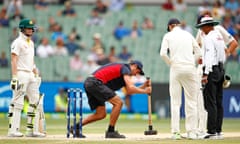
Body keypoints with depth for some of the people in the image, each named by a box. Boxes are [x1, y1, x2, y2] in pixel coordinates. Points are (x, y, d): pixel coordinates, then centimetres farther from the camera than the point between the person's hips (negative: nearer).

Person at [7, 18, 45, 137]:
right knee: (17, 102, -9)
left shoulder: (31, 43, 19)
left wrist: (36, 74, 18)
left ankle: (30, 130, 8)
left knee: (35, 100, 5)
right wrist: (14, 77, -23)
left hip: (30, 75, 9)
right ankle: (13, 130, -9)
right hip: (21, 73, -9)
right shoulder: (18, 42, -8)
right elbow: (14, 60, -15)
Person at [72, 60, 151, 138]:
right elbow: (131, 87, -14)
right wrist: (144, 91, -2)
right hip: (95, 82, -10)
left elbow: (129, 91, 23)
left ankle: (76, 127, 10)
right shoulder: (125, 68, -2)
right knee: (118, 102, -11)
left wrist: (143, 86, 17)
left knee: (101, 114, 12)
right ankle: (110, 132, -8)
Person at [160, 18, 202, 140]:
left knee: (175, 102, 1)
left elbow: (163, 53, -6)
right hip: (190, 69, 2)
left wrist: (170, 64, 8)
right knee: (191, 101, 4)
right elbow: (198, 53, 8)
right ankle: (192, 132, 2)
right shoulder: (188, 35, 13)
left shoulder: (168, 36, 6)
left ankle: (175, 132, -3)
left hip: (176, 69, -2)